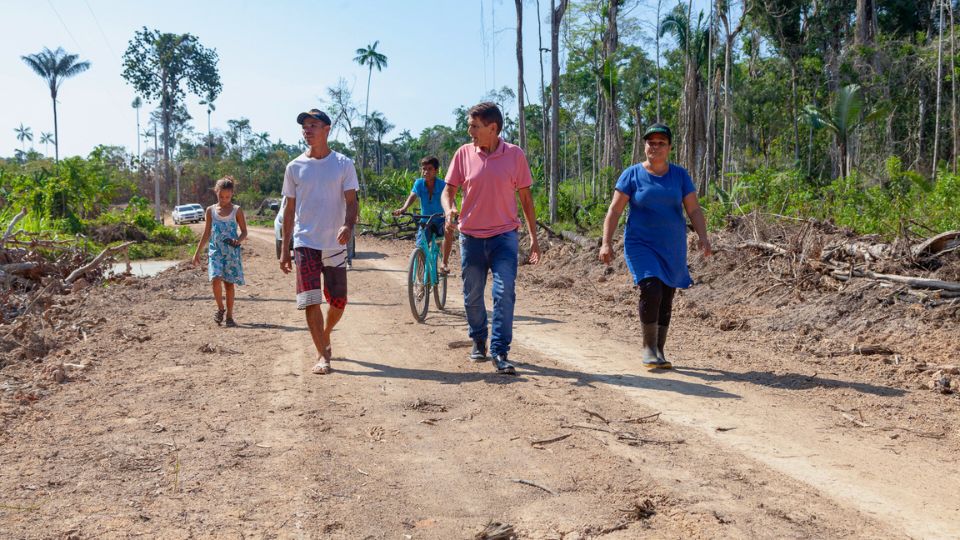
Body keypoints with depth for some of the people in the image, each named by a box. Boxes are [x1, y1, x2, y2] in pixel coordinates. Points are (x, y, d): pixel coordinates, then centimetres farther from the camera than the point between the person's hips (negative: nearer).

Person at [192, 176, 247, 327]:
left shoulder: (236, 210, 1)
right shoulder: (211, 210, 7)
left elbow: (244, 231, 3)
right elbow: (206, 233, 12)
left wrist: (238, 240, -19)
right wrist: (197, 252, 11)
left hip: (232, 252, -1)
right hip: (215, 251, 1)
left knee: (229, 283, 2)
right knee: (216, 279, -18)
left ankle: (229, 315, 13)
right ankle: (220, 308, 4)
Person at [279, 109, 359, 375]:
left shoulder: (343, 164, 1)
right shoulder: (295, 167, 5)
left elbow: (351, 201, -3)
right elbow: (290, 208, 9)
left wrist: (348, 225, -25)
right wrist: (284, 248, 6)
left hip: (335, 244, 0)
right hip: (305, 243, 0)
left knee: (338, 302, 7)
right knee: (311, 301, -8)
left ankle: (325, 336, 36)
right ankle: (322, 355, 3)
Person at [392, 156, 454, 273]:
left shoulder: (442, 185, -16)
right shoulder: (419, 183, -9)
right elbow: (412, 196, -25)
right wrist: (403, 208, -45)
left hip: (440, 221, -2)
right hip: (425, 221, 3)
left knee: (448, 230, -36)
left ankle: (444, 262, -20)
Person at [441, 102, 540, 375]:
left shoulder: (515, 154, -3)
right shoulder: (464, 153, 0)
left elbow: (526, 198, 3)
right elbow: (448, 190, 3)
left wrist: (534, 238, 3)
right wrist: (449, 210, -20)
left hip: (504, 236, -2)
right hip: (471, 237, 2)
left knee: (504, 294, -11)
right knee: (472, 296, 11)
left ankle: (500, 353, -5)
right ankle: (478, 341, 33)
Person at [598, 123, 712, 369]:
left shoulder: (680, 175, 5)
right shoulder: (632, 174, -2)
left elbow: (694, 210, 3)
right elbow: (614, 210, -4)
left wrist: (703, 238, -12)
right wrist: (606, 243, -14)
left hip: (672, 248, 3)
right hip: (641, 245, -3)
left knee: (666, 299, 6)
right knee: (651, 290, -20)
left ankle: (659, 351, 20)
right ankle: (648, 348, -5)